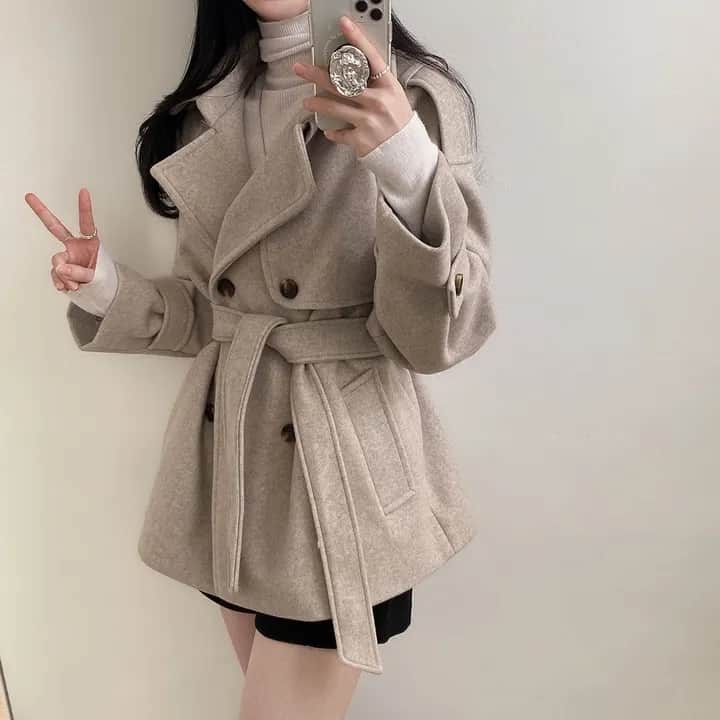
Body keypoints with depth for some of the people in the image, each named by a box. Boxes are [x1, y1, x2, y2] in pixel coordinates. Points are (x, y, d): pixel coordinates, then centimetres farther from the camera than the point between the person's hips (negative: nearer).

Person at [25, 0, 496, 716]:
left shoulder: (417, 96, -8)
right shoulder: (208, 110, 7)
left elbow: (437, 334, -16)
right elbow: (204, 313, 11)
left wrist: (411, 172, -31)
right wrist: (108, 290, -7)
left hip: (340, 464, -5)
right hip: (228, 452, 5)